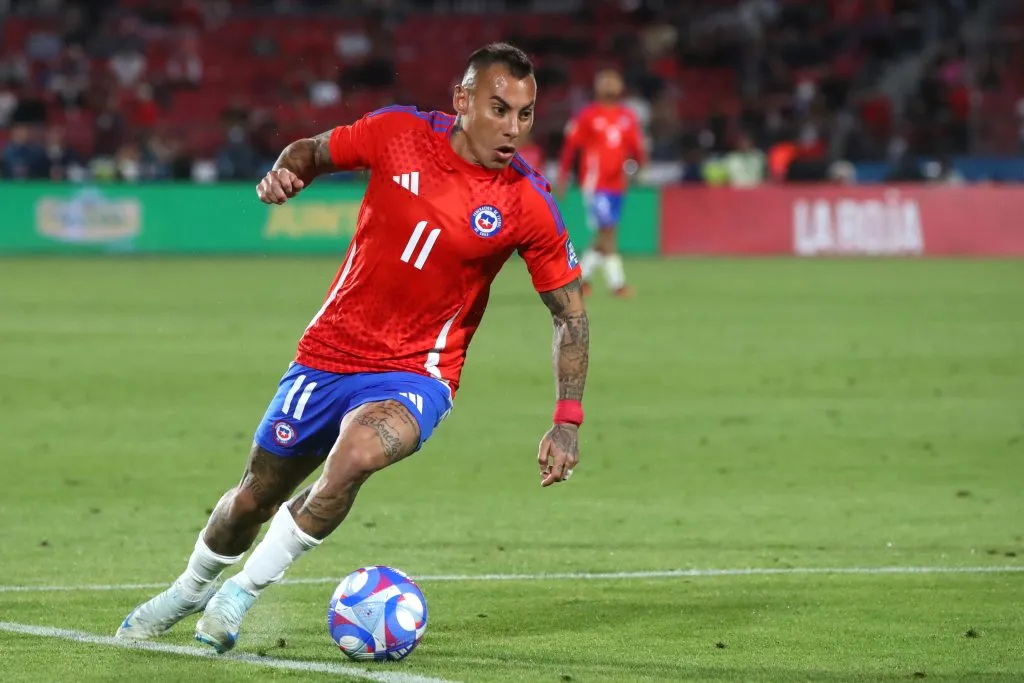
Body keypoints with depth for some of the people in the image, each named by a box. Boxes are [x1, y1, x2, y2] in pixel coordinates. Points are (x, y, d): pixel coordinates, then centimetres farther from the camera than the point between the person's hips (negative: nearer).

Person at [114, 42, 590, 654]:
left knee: (358, 451, -33)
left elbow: (571, 312, -4)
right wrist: (285, 173, -14)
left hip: (415, 374, -3)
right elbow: (314, 150, 10)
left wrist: (568, 422, -12)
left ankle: (242, 593, -13)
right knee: (257, 496, 13)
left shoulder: (530, 206, -14)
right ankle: (188, 592, 46)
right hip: (328, 353, 3)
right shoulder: (398, 133, -10)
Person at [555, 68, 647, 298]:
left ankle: (581, 276, 25)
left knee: (605, 234, 9)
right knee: (607, 230, -11)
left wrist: (638, 160, -11)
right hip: (594, 182, -6)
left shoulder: (627, 116, 10)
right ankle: (617, 283, -12)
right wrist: (563, 177, -2)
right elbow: (570, 145, -1)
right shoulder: (587, 116, -4)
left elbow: (637, 146, 11)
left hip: (616, 183, 6)